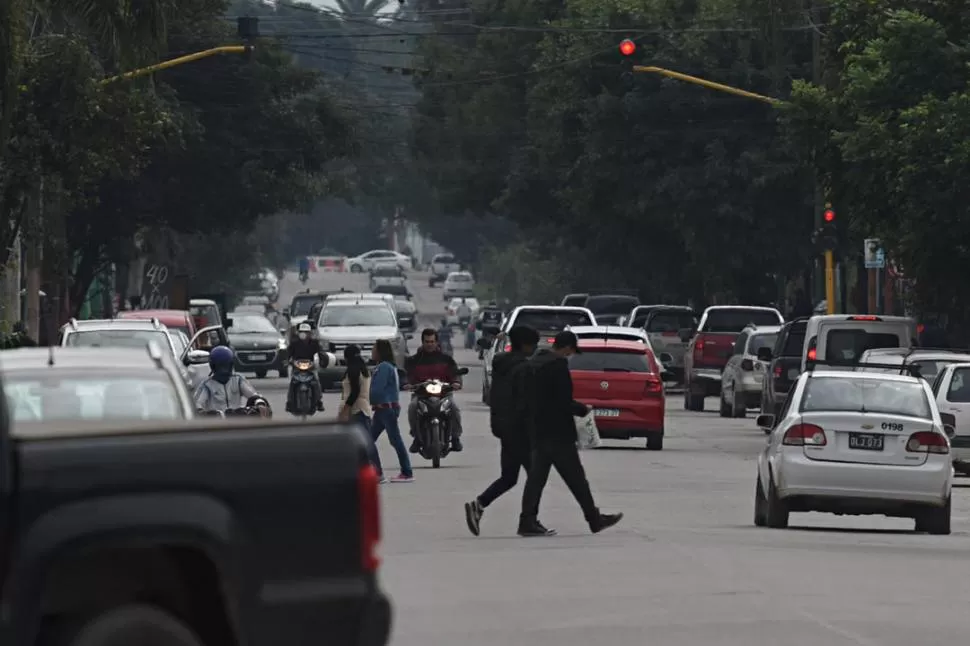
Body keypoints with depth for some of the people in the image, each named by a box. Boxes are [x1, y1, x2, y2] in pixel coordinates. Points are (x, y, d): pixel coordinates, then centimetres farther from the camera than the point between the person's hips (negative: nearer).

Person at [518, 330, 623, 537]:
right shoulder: (558, 365, -17)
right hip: (557, 432, -8)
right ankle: (594, 519, 9)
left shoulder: (534, 363, 11)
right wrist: (583, 410, -3)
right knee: (575, 478, 1)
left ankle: (528, 521, 0)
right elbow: (564, 402, -20)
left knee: (537, 476, 6)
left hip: (538, 432, 8)